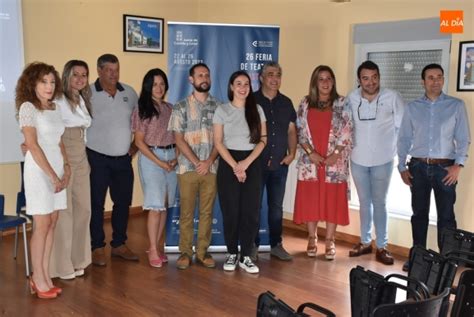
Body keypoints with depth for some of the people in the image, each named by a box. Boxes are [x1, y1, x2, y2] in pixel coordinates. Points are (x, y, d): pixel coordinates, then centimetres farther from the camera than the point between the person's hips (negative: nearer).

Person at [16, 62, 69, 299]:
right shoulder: (28, 107, -9)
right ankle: (38, 279, 9)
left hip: (57, 170, 7)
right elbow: (32, 145, -15)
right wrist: (52, 175, -16)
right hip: (39, 171, -6)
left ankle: (44, 275, 15)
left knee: (52, 224, 7)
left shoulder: (54, 108, 11)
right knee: (42, 225, -2)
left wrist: (66, 167, 3)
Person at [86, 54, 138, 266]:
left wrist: (135, 145, 8)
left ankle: (119, 244, 25)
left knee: (123, 202, 10)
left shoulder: (130, 93, 6)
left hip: (123, 159, 4)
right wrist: (83, 153, -9)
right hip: (97, 158, -4)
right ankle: (97, 247, 15)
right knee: (96, 204, 3)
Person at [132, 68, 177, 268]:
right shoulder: (142, 110, -3)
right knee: (156, 205, -7)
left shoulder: (170, 108, 10)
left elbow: (176, 136, 13)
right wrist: (160, 162, -10)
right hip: (151, 158, -5)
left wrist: (176, 158, -3)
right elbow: (139, 142, -5)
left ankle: (157, 245, 17)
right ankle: (153, 250, 3)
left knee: (165, 204, 7)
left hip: (171, 157, 5)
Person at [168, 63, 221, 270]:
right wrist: (197, 162, -10)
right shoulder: (181, 107, 4)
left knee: (207, 212, 6)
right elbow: (179, 140, -2)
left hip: (211, 168, 2)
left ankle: (202, 252, 17)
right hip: (187, 168, -1)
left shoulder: (218, 107, 8)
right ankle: (185, 252, 13)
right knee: (186, 212, 3)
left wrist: (209, 161, -9)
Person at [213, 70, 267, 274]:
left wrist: (246, 163, -10)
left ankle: (246, 256, 8)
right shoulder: (222, 110, 2)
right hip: (228, 163, -1)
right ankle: (232, 254, 13)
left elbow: (263, 140, 2)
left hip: (252, 163, 2)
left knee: (251, 211, -2)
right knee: (230, 211, 0)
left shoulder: (257, 110, 7)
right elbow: (218, 142, -3)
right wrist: (234, 166, -12)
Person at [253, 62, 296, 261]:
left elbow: (291, 130, 15)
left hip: (280, 164, 4)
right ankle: (252, 245, 15)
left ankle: (276, 245, 21)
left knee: (276, 206, 11)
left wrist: (292, 153, 2)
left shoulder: (286, 103, 11)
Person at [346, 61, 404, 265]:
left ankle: (381, 247, 14)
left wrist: (399, 150, -5)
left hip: (383, 160, -2)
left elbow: (403, 127, -5)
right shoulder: (351, 99, -4)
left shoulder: (392, 97, -10)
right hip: (358, 160, 2)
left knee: (379, 203, 4)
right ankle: (365, 242, 26)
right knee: (364, 202, 14)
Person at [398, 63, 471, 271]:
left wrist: (458, 164, -12)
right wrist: (402, 167, 3)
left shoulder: (456, 106, 2)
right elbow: (403, 139, 9)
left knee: (446, 215, 3)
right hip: (418, 167, 2)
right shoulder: (412, 107, 7)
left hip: (445, 168, -2)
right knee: (419, 213, 10)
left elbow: (463, 139, 0)